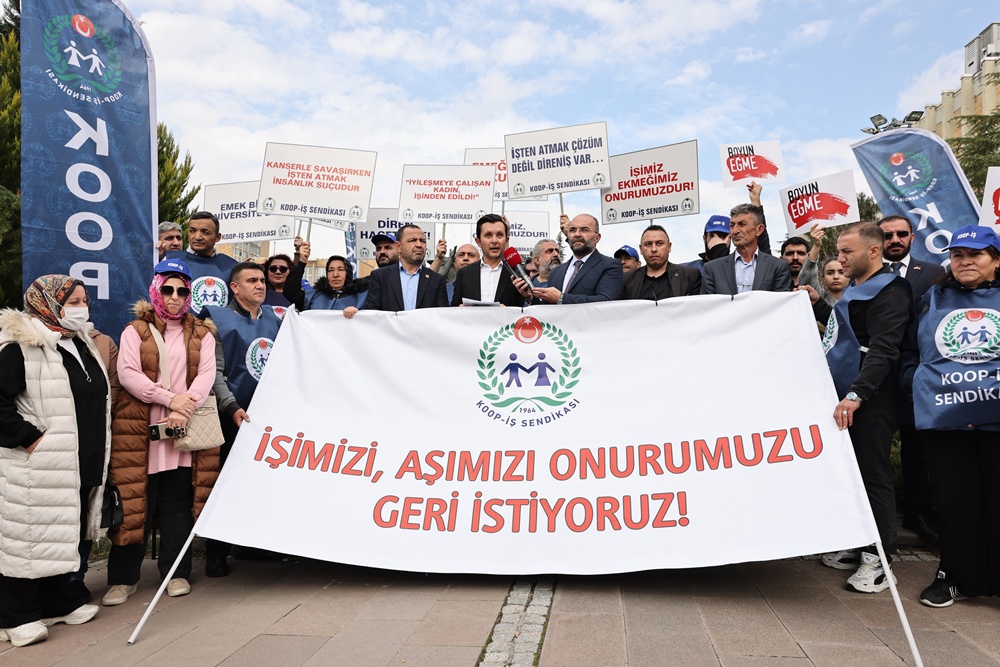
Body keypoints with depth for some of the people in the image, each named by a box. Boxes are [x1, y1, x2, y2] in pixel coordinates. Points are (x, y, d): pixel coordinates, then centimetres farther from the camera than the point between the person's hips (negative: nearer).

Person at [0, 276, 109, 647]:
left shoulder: (82, 345, 13)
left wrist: (96, 453, 17)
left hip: (80, 465, 8)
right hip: (36, 468, -8)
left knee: (67, 534, 17)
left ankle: (60, 601, 31)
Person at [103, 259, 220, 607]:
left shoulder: (201, 333, 11)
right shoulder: (135, 331, 6)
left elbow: (207, 375, 0)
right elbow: (127, 373, -6)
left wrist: (185, 409, -15)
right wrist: (169, 398, -16)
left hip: (185, 430, 1)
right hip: (139, 430, -1)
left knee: (177, 505, 7)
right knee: (135, 502, 2)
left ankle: (176, 572, 18)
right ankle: (124, 577, 15)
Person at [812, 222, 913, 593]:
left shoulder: (889, 292, -12)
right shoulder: (856, 290, 18)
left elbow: (883, 349, -22)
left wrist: (856, 395, -31)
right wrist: (817, 305, 22)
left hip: (869, 399, -9)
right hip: (846, 394, 9)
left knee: (873, 475, -3)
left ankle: (878, 559, 8)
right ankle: (858, 546, 25)